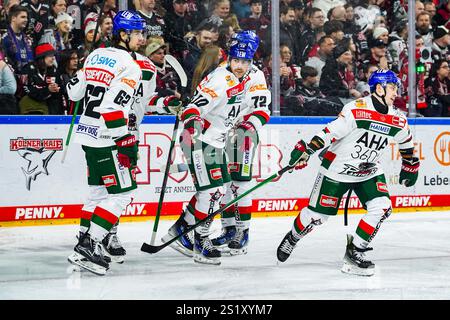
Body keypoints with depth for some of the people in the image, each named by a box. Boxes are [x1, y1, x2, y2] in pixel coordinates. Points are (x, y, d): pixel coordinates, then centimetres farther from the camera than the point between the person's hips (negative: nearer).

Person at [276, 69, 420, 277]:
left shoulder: (398, 120, -2)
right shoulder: (356, 109, -21)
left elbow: (406, 142, 17)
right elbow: (331, 131, -24)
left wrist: (410, 167, 26)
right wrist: (306, 151, -31)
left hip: (369, 172, 5)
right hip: (337, 169, -5)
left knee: (382, 208, -16)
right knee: (317, 214, 2)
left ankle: (354, 252, -3)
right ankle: (292, 238, 33)